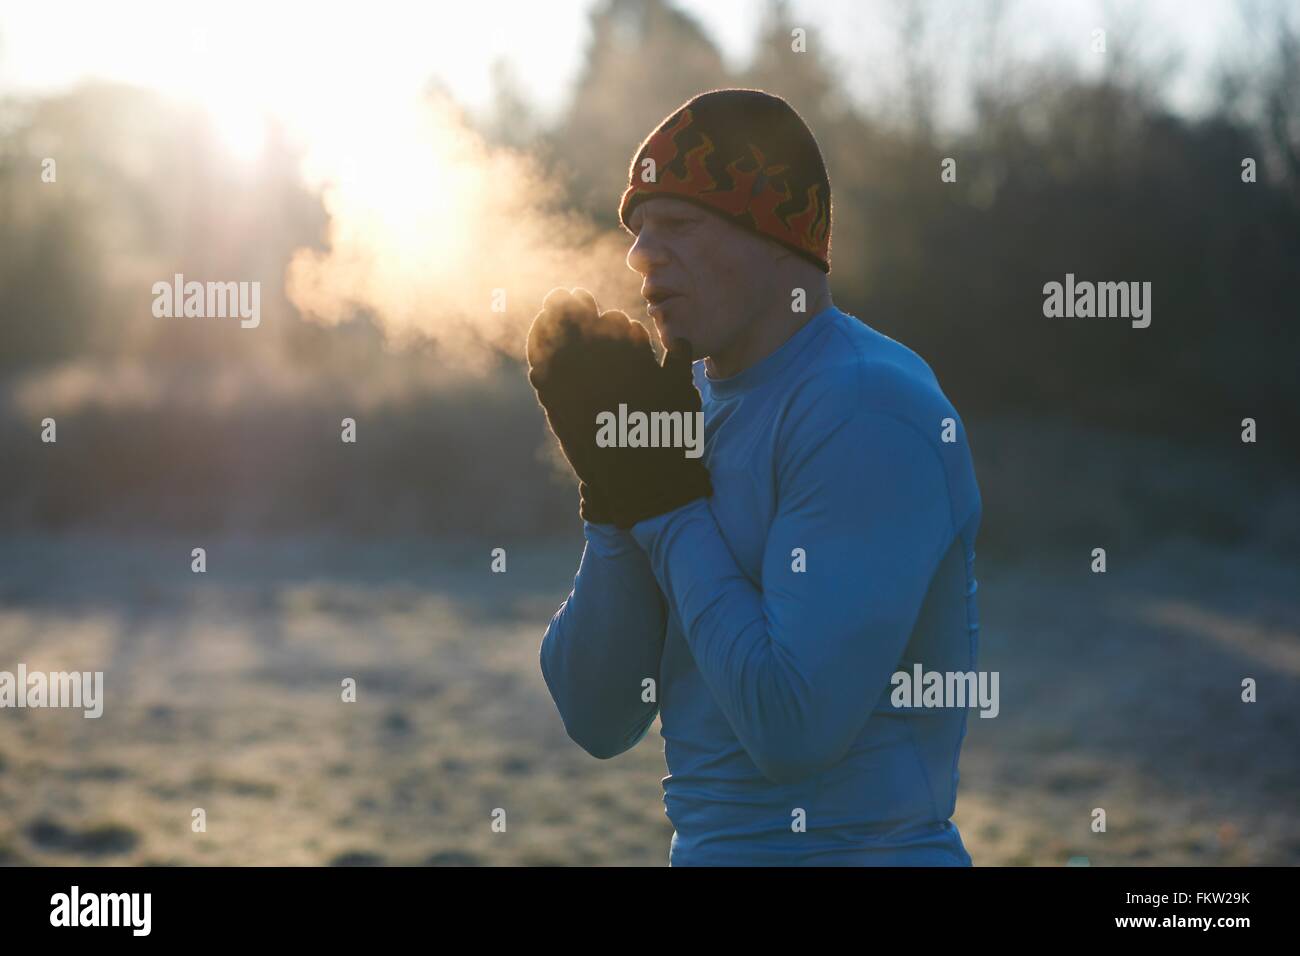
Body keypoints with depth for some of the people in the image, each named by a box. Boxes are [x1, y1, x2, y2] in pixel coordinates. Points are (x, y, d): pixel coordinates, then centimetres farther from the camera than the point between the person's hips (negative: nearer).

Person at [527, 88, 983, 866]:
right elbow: (598, 722, 5)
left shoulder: (868, 409, -16)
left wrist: (671, 503, -14)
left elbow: (795, 728, -23)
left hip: (859, 845, -7)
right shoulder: (692, 399, 8)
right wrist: (617, 495, -7)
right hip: (706, 845, 7)